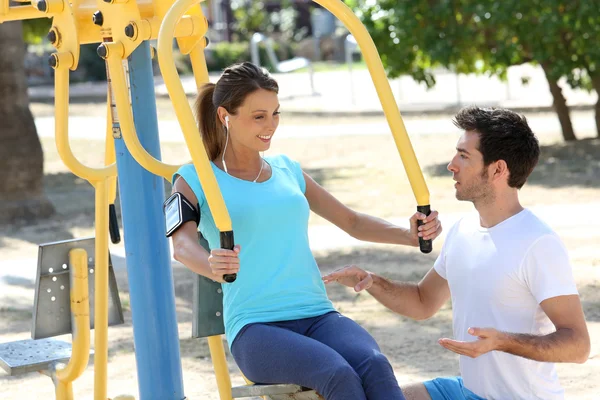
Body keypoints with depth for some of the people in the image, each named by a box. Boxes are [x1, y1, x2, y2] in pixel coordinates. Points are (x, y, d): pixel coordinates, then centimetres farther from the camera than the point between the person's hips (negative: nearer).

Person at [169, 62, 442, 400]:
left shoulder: (289, 171, 21)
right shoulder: (196, 181, 7)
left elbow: (353, 223, 24)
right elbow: (182, 243, -12)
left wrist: (410, 234, 4)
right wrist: (212, 266, -37)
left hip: (318, 315, 4)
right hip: (256, 328, -4)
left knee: (375, 366, -31)